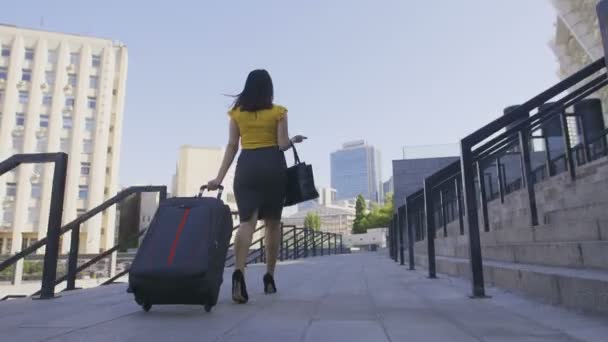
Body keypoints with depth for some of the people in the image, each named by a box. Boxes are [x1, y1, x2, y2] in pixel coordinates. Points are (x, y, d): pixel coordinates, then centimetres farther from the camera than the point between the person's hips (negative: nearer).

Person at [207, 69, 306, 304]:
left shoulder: (237, 112, 9)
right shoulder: (278, 112, 3)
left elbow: (232, 147, 4)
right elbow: (283, 145, -4)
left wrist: (220, 177, 5)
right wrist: (294, 140, 18)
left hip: (246, 167, 1)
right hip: (273, 166, -1)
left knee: (247, 221, -7)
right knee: (272, 222, 9)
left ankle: (239, 271, -31)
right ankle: (269, 277, 14)